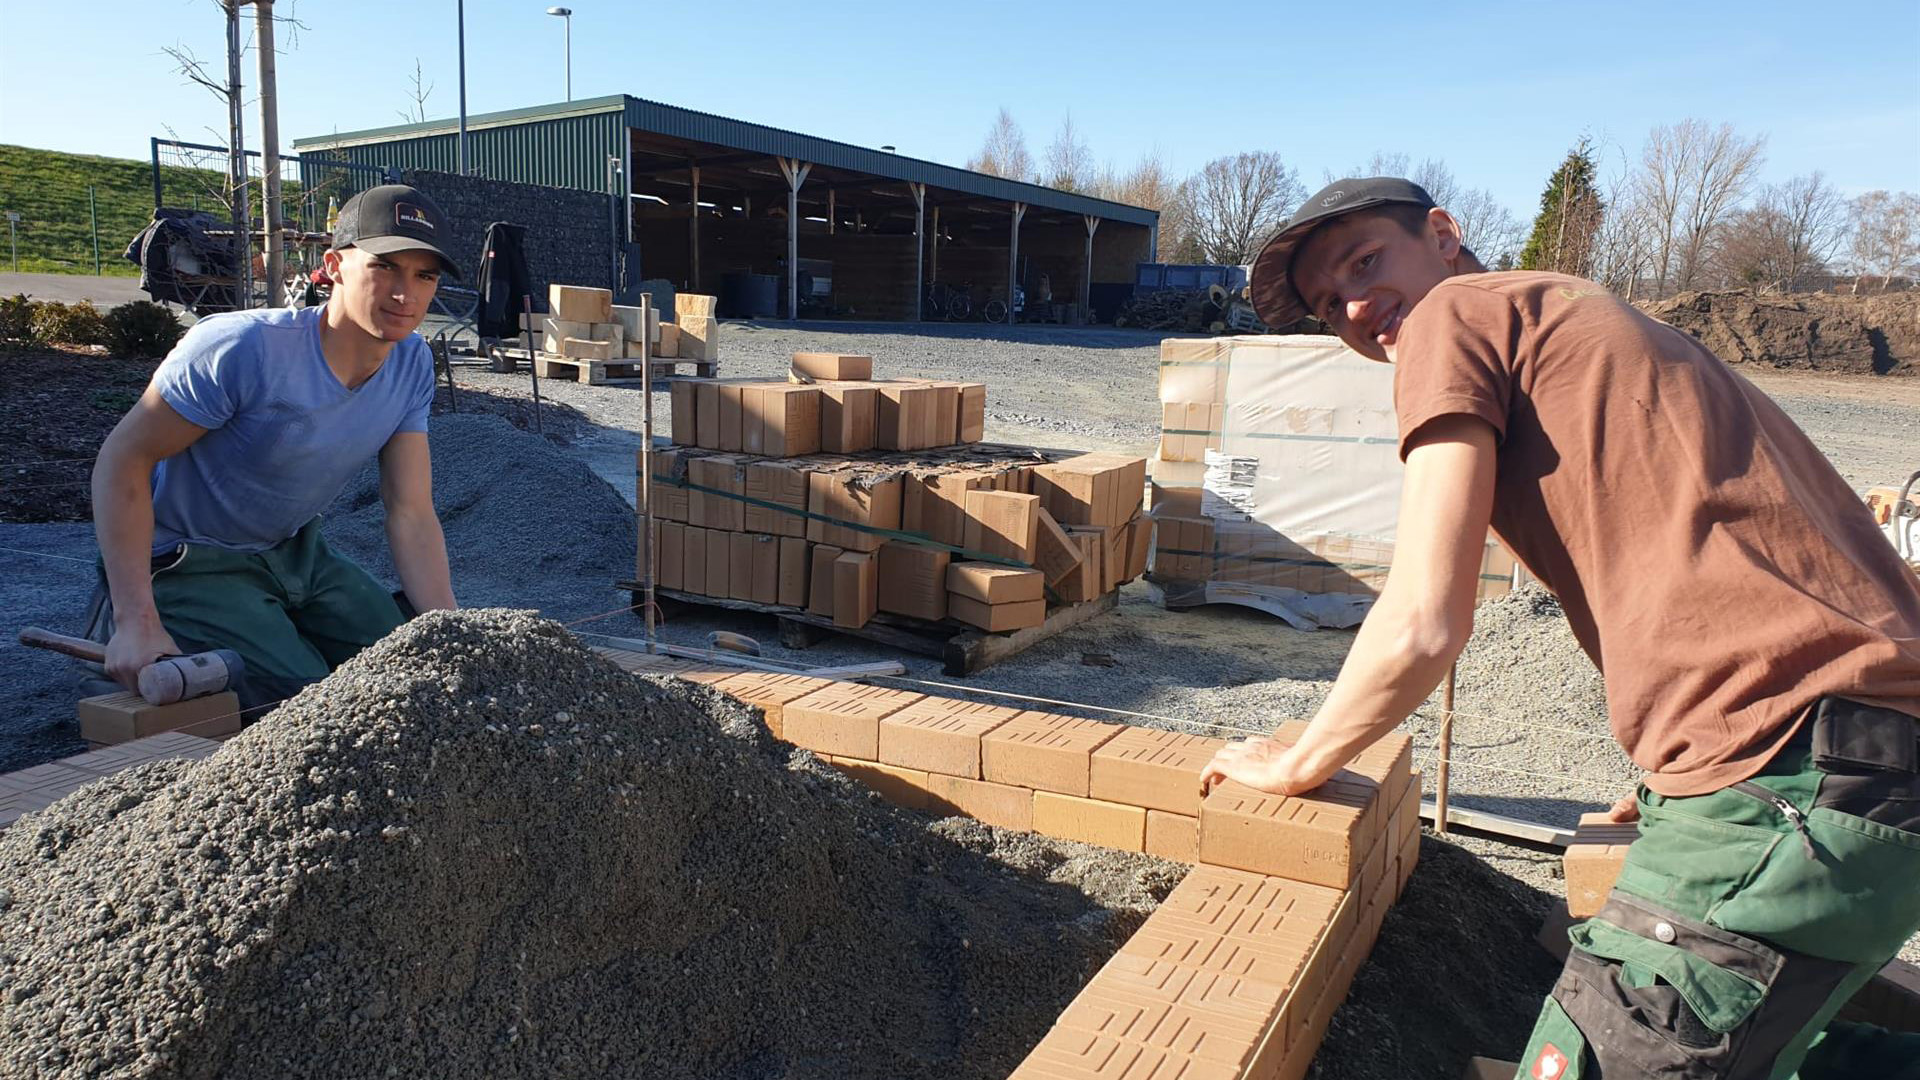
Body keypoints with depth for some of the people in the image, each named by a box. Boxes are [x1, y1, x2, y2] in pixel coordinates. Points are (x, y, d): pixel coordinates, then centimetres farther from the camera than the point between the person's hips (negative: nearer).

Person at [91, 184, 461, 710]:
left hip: (294, 551, 7)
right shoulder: (243, 350, -28)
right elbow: (123, 460, -21)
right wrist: (138, 621, -27)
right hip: (186, 563, -6)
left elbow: (412, 515, -9)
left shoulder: (412, 364, -9)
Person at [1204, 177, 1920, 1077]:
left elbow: (1424, 626, -8)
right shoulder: (1584, 323, 26)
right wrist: (1669, 785, 30)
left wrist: (1293, 765, 8)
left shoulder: (1457, 312, -2)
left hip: (1794, 775, -10)